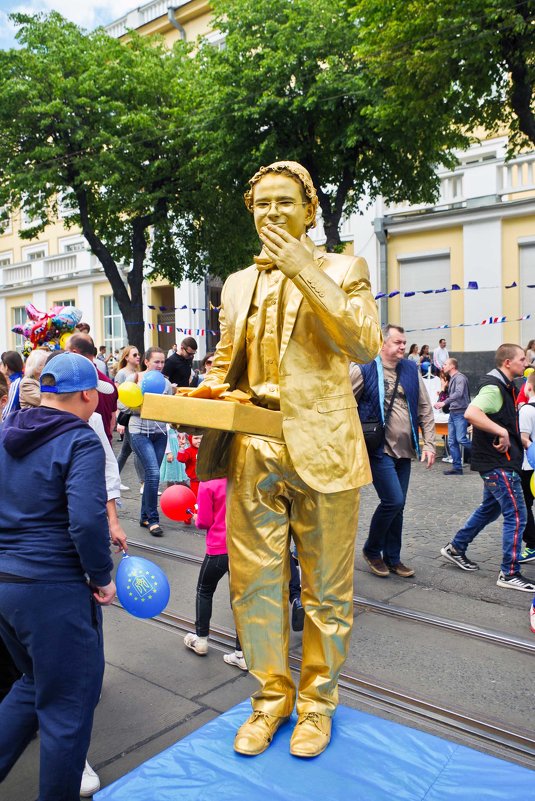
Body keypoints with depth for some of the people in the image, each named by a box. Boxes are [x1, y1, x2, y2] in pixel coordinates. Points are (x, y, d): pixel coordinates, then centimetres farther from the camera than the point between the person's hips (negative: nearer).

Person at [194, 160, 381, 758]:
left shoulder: (342, 270, 3)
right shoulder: (238, 284, 16)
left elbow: (366, 345, -14)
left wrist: (306, 272, -18)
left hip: (322, 450, -3)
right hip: (253, 452, 4)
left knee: (324, 590, 10)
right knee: (254, 585, 11)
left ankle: (316, 701, 32)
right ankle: (271, 696, 33)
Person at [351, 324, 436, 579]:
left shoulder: (411, 370, 8)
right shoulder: (363, 370, -8)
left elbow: (425, 410, 10)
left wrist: (428, 444, 4)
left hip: (404, 450, 6)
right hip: (379, 449, -5)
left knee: (397, 506, 11)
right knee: (393, 501, -11)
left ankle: (392, 558, 27)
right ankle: (371, 550, 13)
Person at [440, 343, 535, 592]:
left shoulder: (504, 386, 14)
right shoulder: (493, 387, -18)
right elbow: (471, 413, -35)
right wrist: (501, 432, -31)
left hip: (498, 462, 10)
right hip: (498, 463, -10)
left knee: (490, 509, 20)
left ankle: (456, 548, 30)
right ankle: (509, 573, 4)